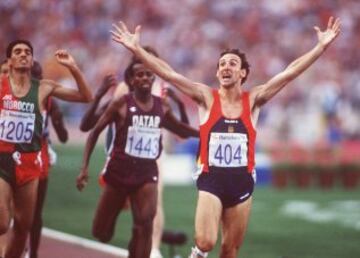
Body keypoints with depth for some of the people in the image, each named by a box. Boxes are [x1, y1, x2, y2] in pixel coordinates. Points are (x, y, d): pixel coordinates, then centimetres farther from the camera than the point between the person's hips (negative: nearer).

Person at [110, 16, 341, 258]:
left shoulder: (253, 100, 2)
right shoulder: (207, 98, -2)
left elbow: (289, 72, -4)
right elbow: (169, 73, -9)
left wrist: (321, 46, -10)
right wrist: (136, 49, -17)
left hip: (242, 182, 2)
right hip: (211, 180, -2)